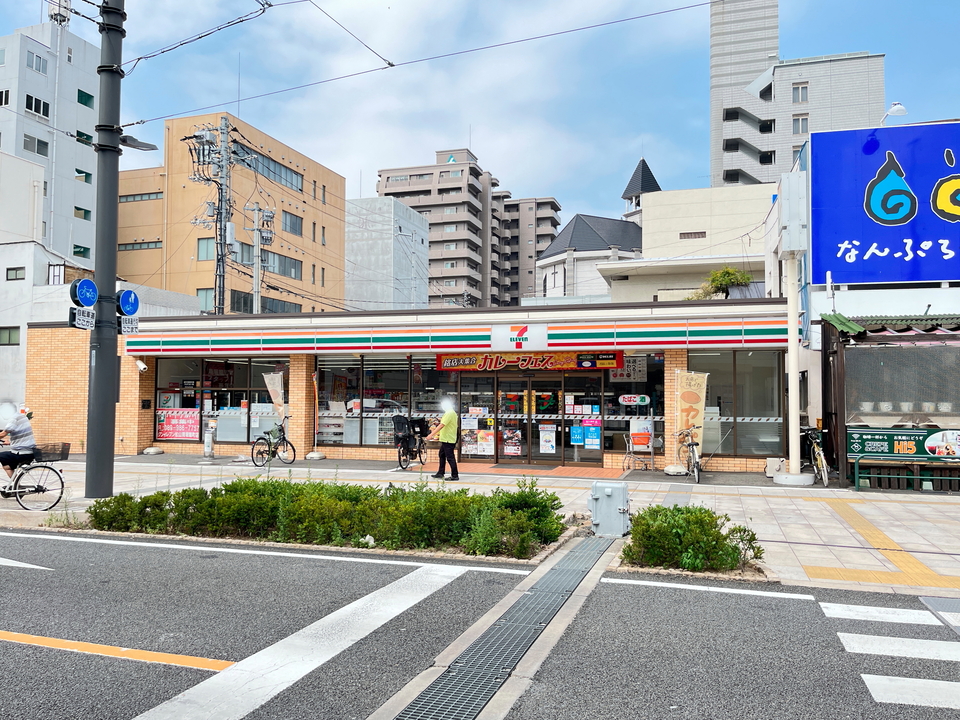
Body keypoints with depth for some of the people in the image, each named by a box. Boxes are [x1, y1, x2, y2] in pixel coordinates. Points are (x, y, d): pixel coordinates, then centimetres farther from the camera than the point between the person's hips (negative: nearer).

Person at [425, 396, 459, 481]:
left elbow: (441, 425, -25)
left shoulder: (449, 413, -18)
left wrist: (431, 434, -27)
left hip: (448, 440, -11)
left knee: (450, 457, -6)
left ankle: (455, 476, 0)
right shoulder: (452, 412, 15)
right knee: (442, 455, 18)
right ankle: (440, 473, 26)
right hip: (446, 439, 11)